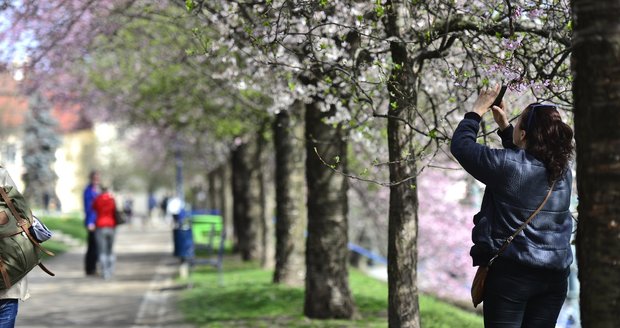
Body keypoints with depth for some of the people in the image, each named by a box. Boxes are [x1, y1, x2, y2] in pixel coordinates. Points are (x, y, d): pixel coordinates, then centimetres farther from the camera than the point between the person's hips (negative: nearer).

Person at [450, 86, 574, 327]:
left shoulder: (507, 165, -14)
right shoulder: (562, 170, 5)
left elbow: (460, 144, -2)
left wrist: (478, 110, 10)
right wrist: (504, 126, 25)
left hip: (511, 272, -6)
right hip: (555, 274, 6)